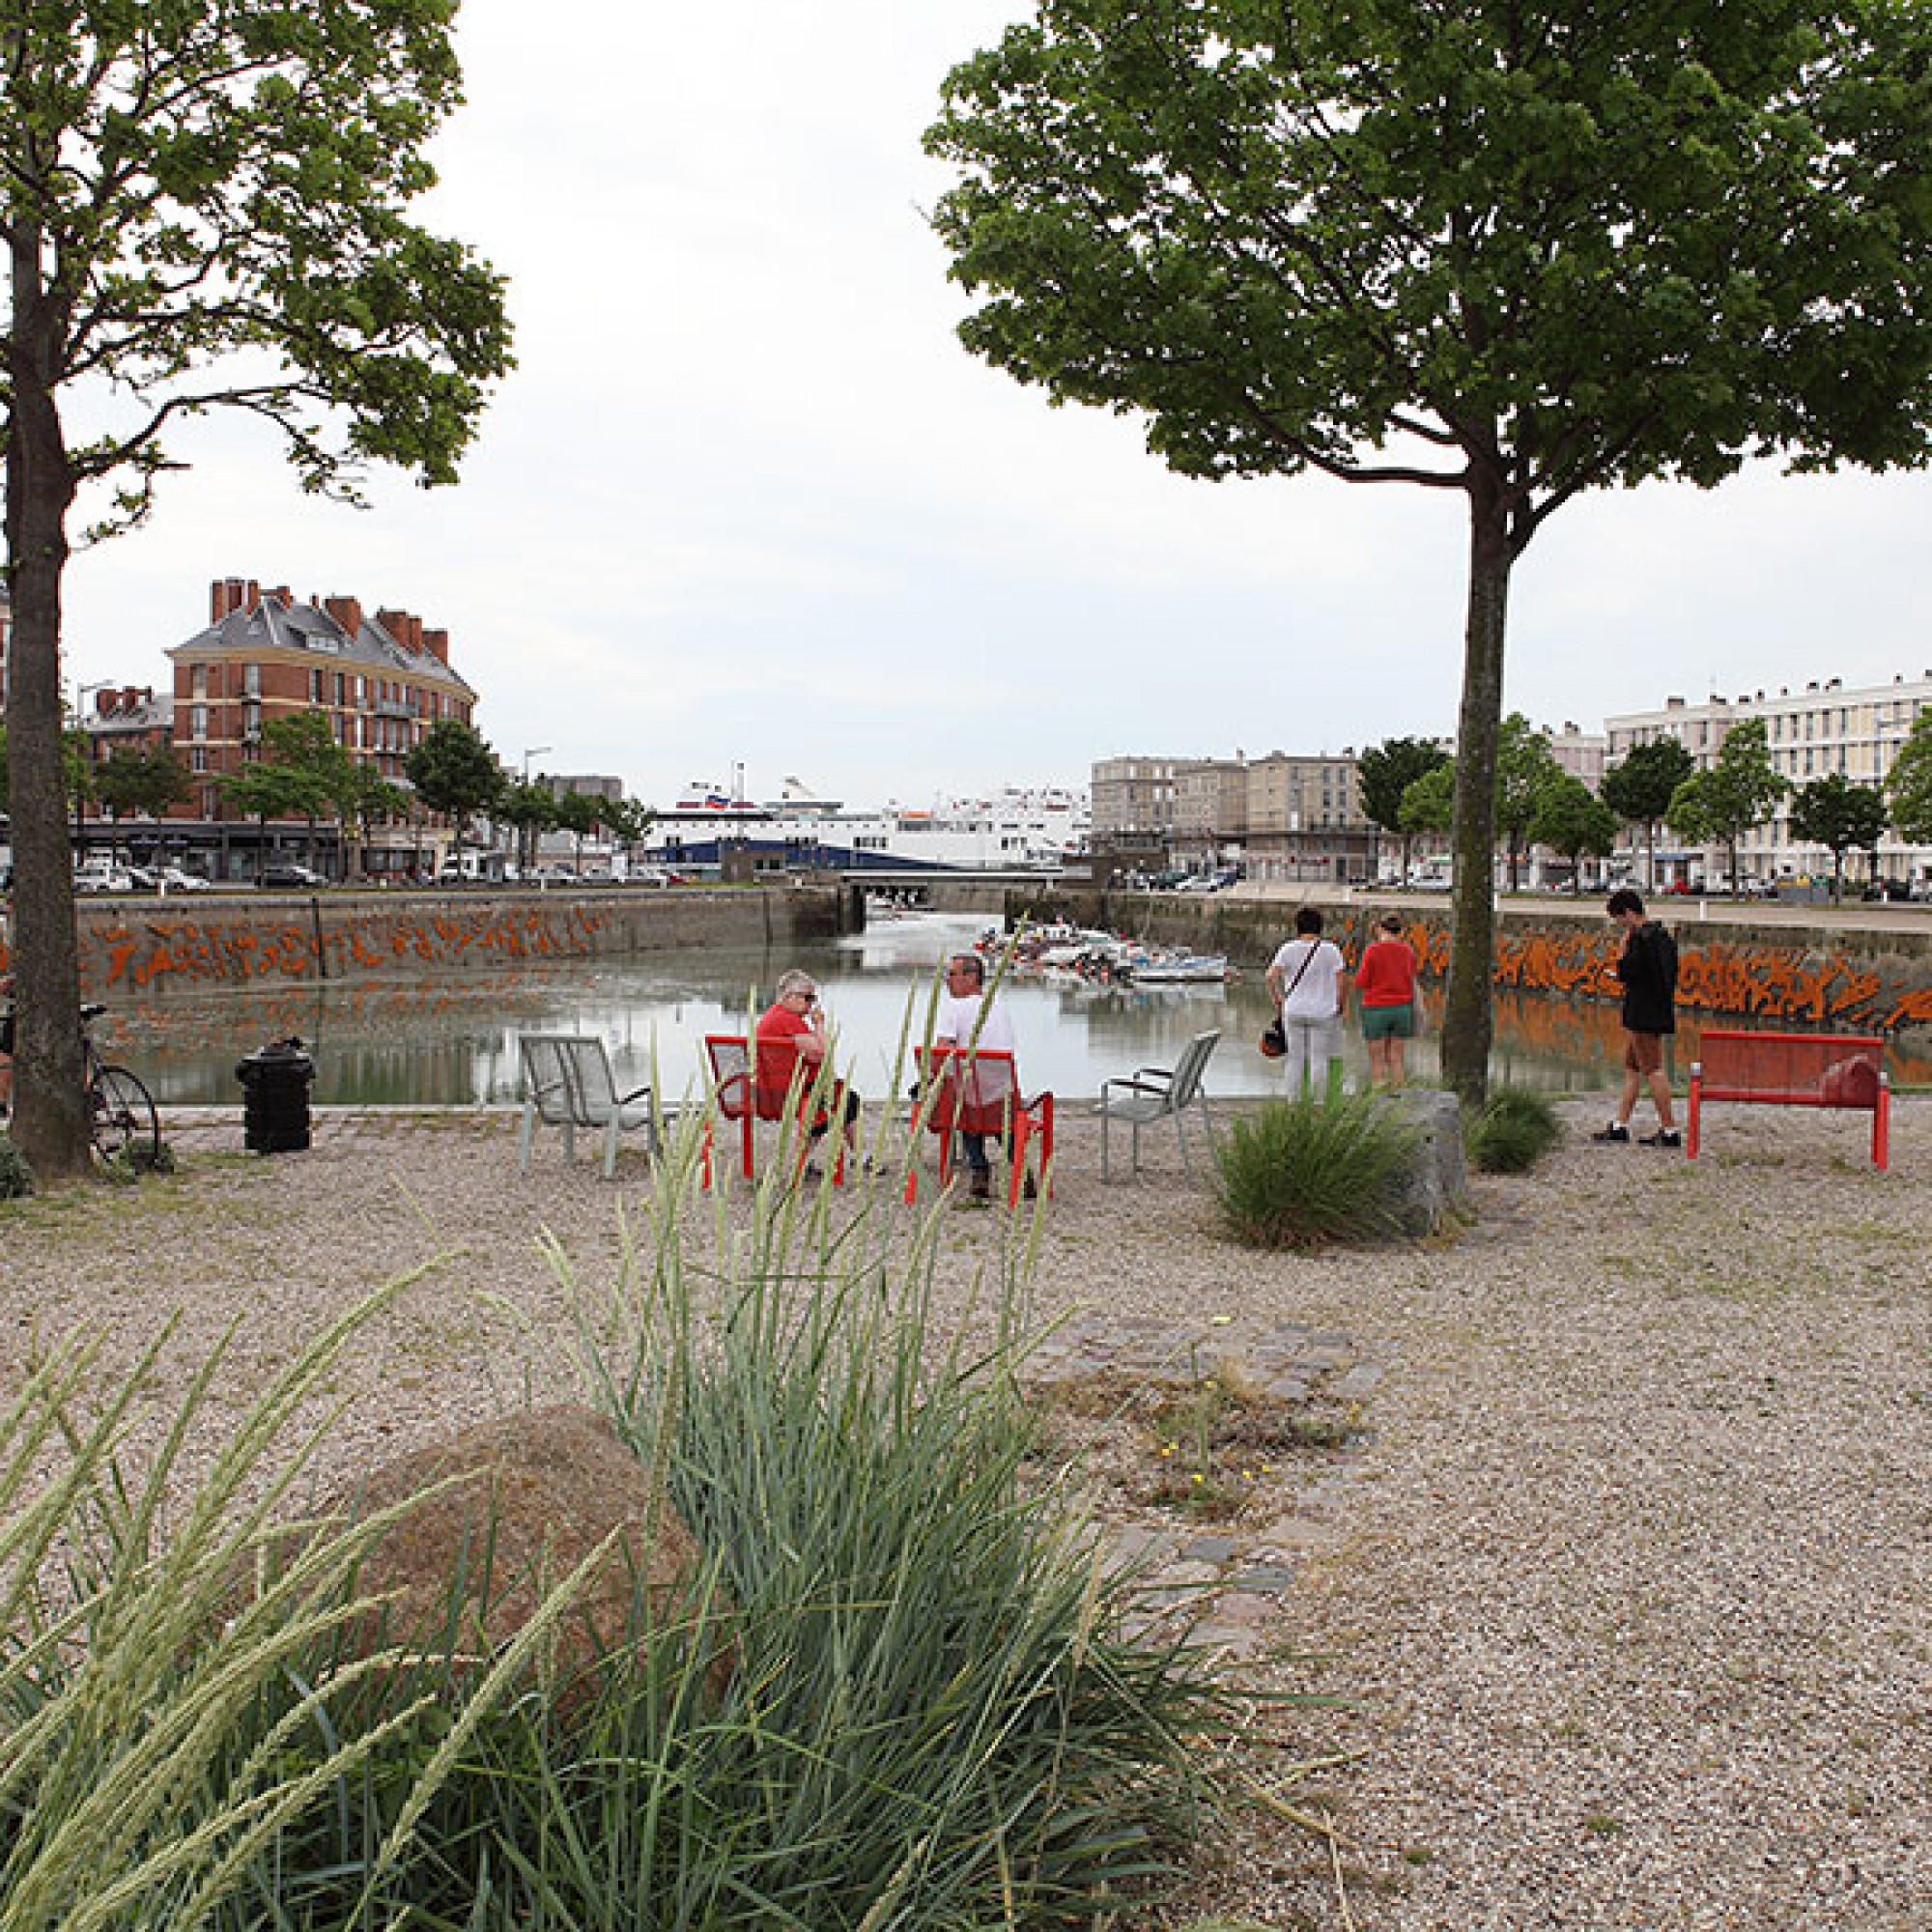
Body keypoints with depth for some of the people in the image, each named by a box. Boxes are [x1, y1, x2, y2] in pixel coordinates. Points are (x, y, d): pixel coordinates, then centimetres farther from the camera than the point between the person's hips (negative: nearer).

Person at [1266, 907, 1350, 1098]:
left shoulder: (1289, 949, -1)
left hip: (1293, 1011, 1)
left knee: (1295, 1059, 7)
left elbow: (1271, 976, -10)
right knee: (1319, 1059, 3)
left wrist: (1278, 999, 2)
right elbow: (1342, 979, -10)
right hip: (1322, 1012, -1)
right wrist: (1341, 1004, 2)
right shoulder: (1331, 949, -3)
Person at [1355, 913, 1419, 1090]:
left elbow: (1361, 982, -8)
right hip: (1401, 1007, 3)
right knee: (1395, 1058, 9)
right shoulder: (1407, 951, 0)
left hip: (1376, 1008, -3)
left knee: (1376, 1059, 3)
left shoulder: (1372, 950, -11)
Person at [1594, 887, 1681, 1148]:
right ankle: (1620, 1126, 20)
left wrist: (1623, 944, -11)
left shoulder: (1641, 938, -18)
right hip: (1659, 1009, 10)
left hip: (1643, 1014, -10)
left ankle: (1670, 1130, -3)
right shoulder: (1661, 935, 13)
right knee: (1631, 1066, 15)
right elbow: (1671, 976, 18)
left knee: (1652, 1068, -5)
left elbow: (1624, 973, -18)